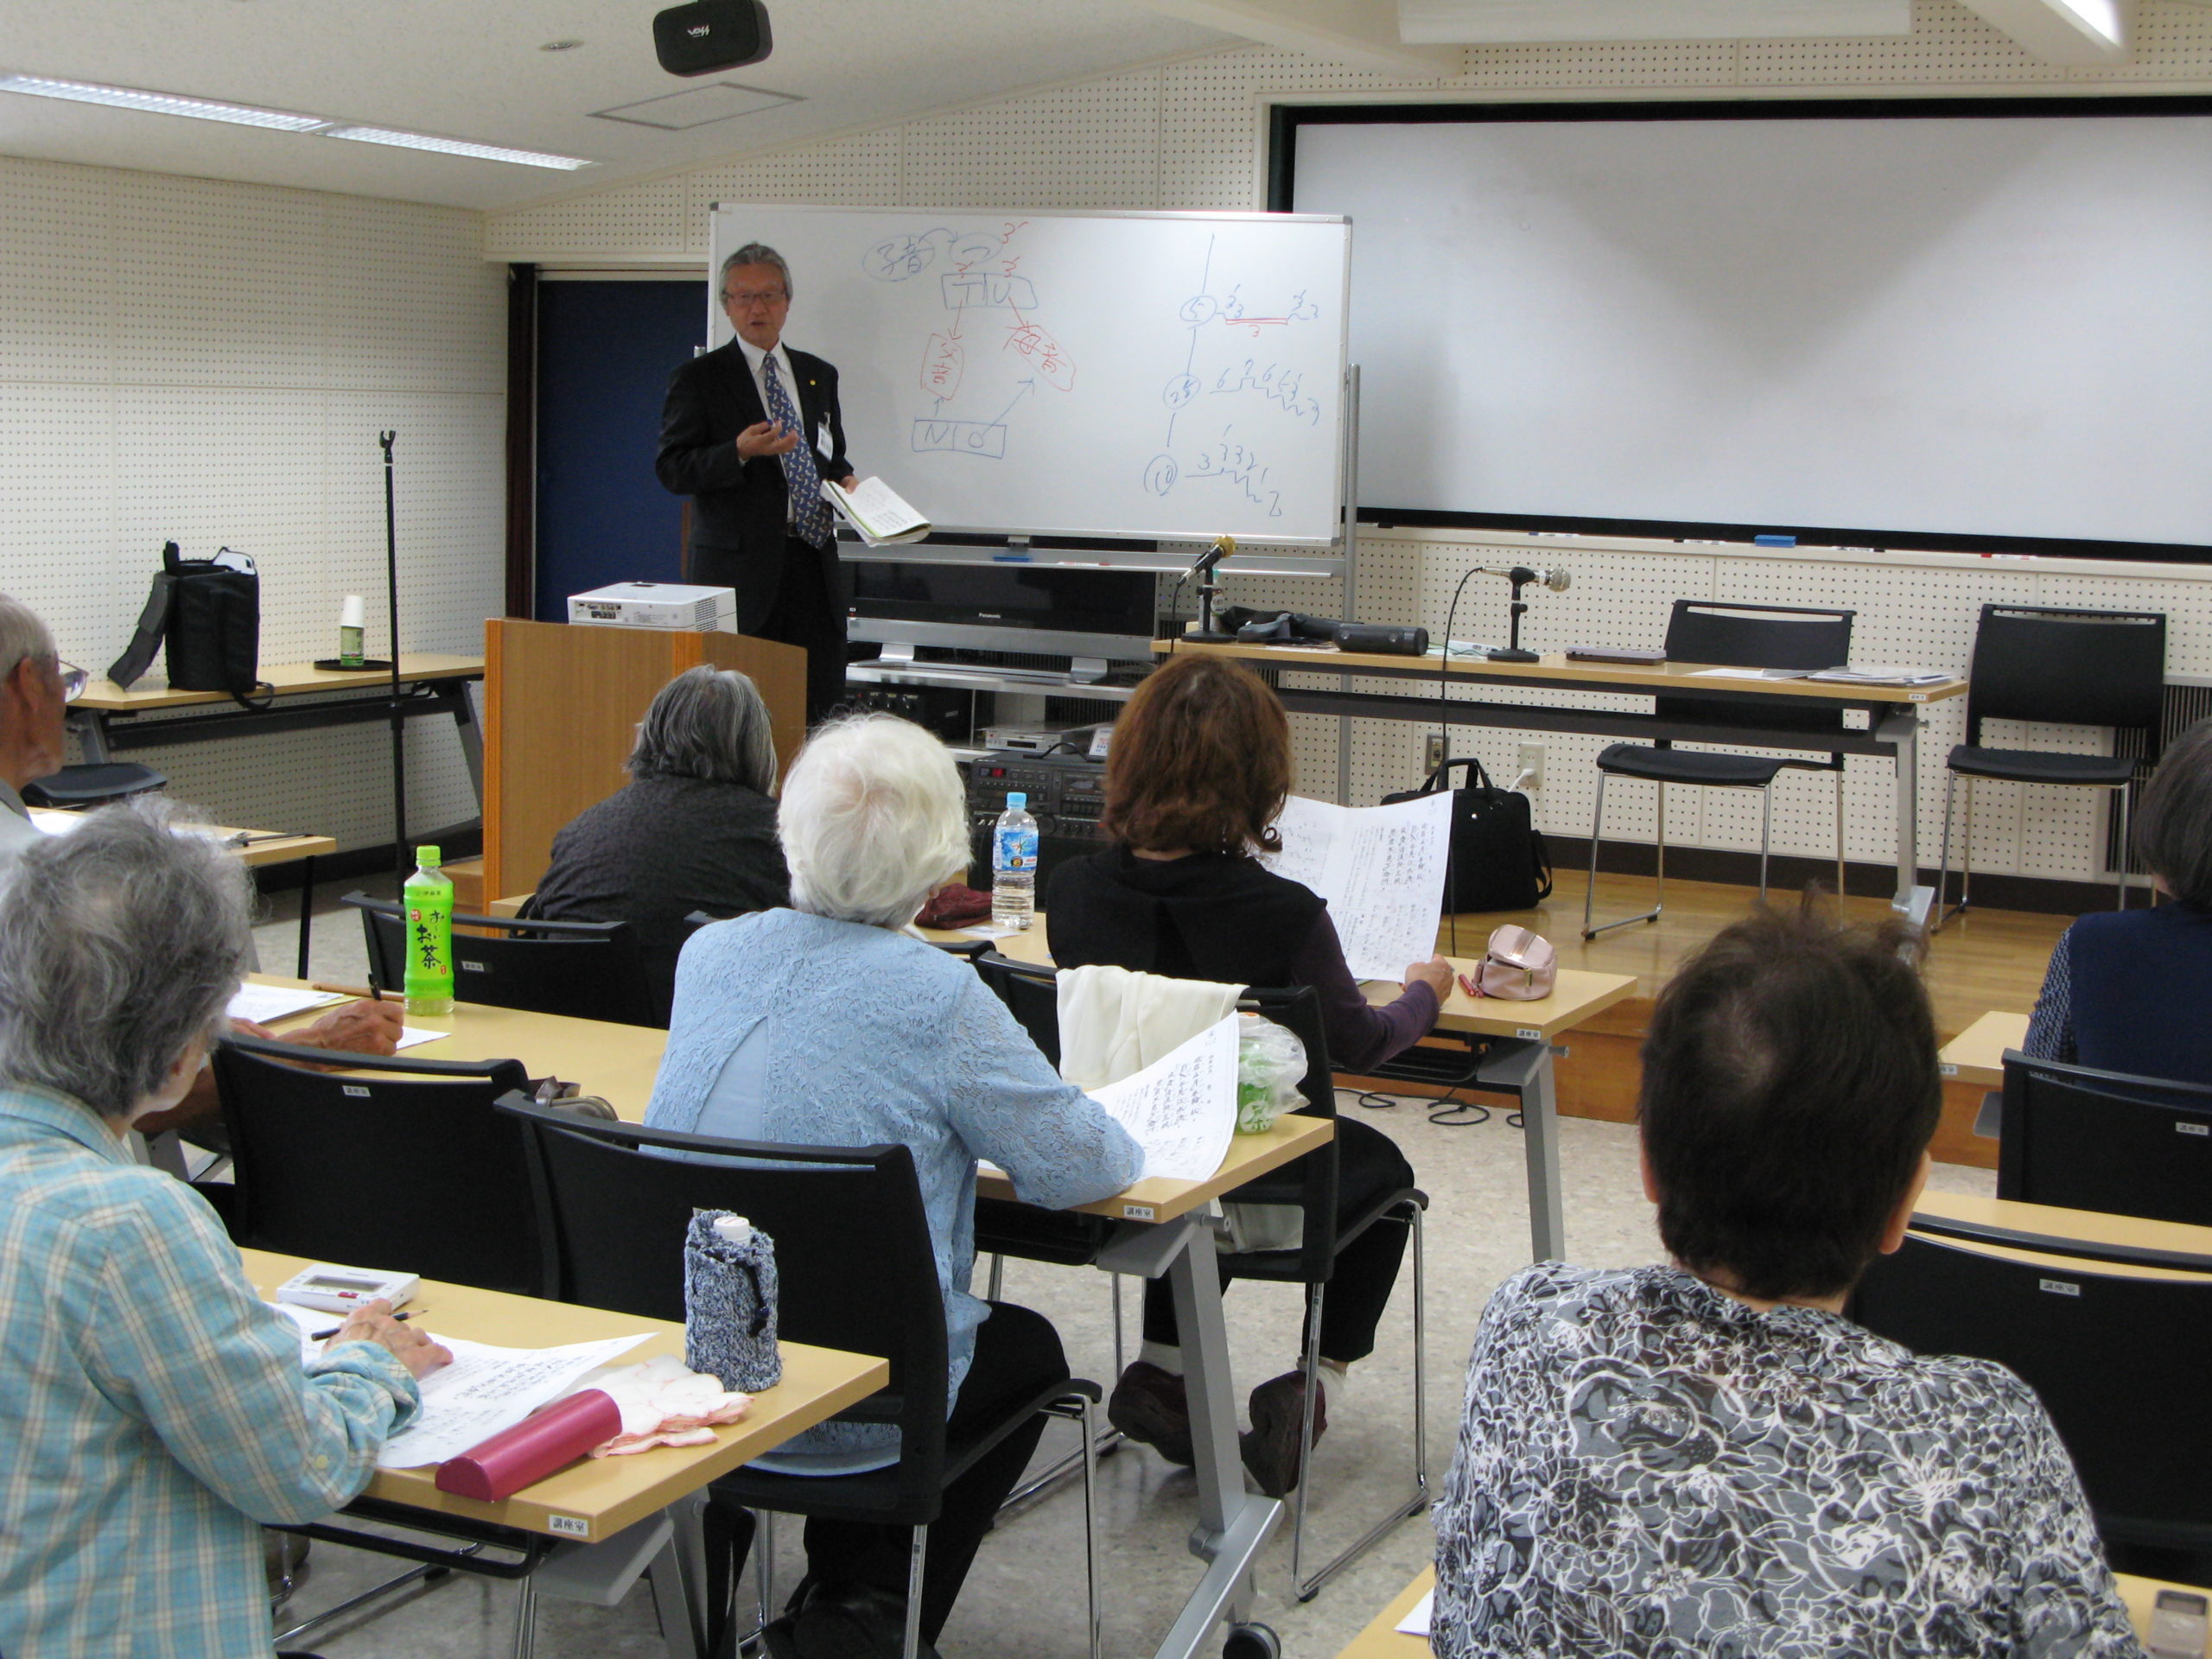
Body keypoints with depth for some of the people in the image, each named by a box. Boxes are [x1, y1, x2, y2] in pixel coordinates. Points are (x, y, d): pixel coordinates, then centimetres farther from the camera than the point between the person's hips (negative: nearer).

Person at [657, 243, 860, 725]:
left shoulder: (819, 375, 18)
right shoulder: (698, 379, 2)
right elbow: (673, 469, -4)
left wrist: (845, 480, 4)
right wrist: (740, 452, -20)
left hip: (813, 562, 5)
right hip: (740, 567, -5)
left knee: (823, 708, 1)